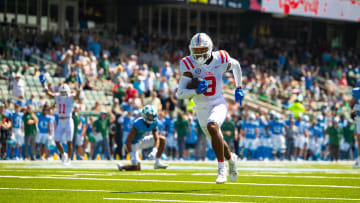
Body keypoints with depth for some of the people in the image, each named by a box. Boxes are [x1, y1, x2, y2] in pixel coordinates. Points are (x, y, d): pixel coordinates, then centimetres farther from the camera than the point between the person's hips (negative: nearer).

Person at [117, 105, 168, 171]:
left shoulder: (154, 123, -13)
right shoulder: (137, 124, -31)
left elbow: (156, 139, -11)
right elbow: (128, 142, -27)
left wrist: (154, 152, -29)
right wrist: (131, 155, -32)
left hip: (142, 141, 7)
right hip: (134, 144, -7)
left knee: (162, 140, -3)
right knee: (137, 168, -16)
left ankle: (157, 163, 0)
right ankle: (121, 166, 14)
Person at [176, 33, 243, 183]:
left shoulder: (220, 59, -14)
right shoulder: (189, 64, -17)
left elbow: (235, 65, 11)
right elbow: (180, 93, -21)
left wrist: (238, 88, 11)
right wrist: (196, 91, -39)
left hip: (218, 105, -3)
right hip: (202, 109, 3)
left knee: (212, 126, -33)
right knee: (217, 141, 18)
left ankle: (221, 168, -27)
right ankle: (231, 158, 53)